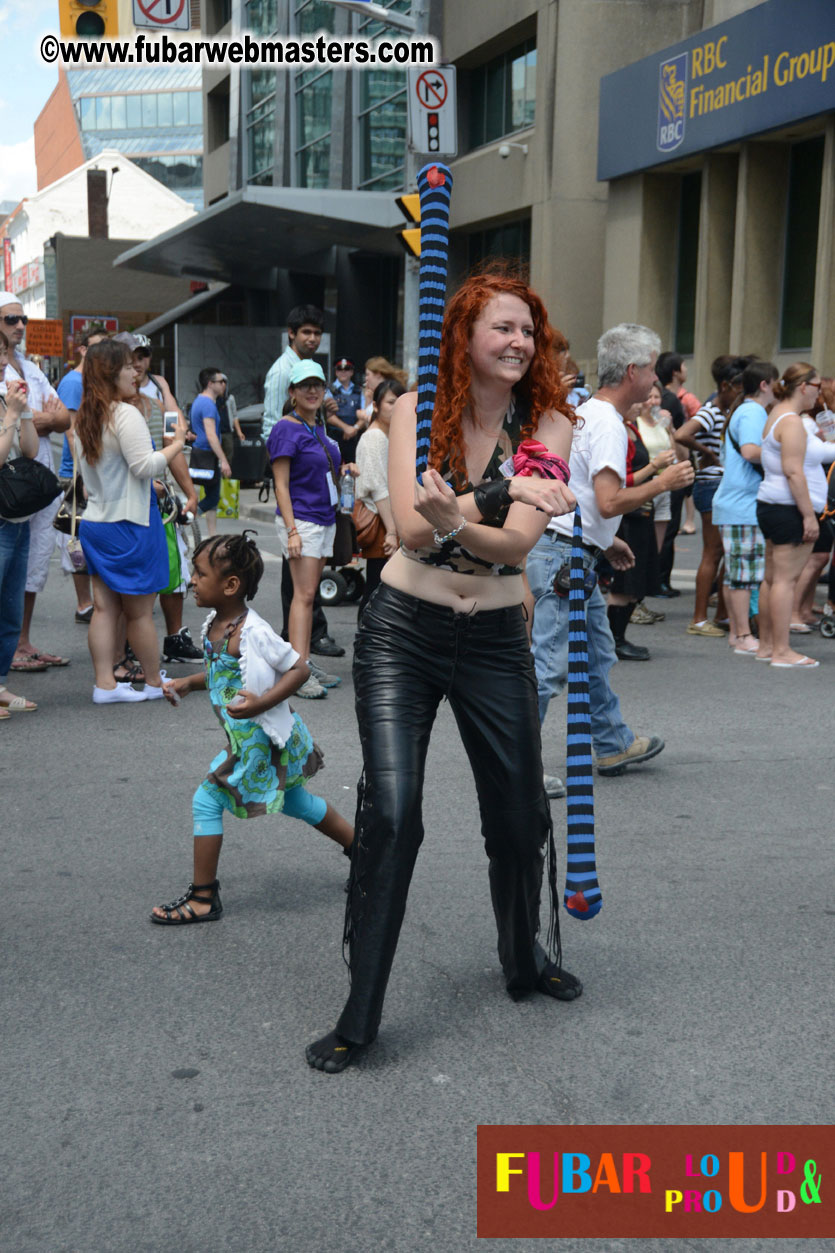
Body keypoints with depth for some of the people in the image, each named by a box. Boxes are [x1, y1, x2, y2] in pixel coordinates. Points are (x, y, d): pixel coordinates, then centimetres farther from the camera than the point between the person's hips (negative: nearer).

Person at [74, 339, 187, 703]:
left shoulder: (83, 419, 11)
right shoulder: (126, 415, -16)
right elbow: (146, 466, -19)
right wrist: (177, 443, -7)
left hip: (94, 520, 8)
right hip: (129, 523, -8)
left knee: (104, 607, 9)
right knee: (139, 611, 3)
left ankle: (104, 685, 10)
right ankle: (154, 683, 15)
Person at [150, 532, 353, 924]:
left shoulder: (253, 633, -24)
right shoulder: (214, 625, 3)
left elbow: (298, 669, -20)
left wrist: (261, 702, -29)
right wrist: (188, 683, 4)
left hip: (259, 738, -10)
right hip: (246, 737, 10)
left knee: (207, 800, -5)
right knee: (295, 802, 23)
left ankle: (203, 898, 8)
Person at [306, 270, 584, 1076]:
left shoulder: (545, 422, -3)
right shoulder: (416, 410, -4)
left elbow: (520, 541, -17)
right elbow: (410, 526, -18)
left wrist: (454, 521, -36)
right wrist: (507, 493, -29)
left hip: (496, 641, 2)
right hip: (402, 632, -2)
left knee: (520, 818, 10)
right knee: (390, 813, -12)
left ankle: (525, 961, 39)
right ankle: (359, 1016, 1)